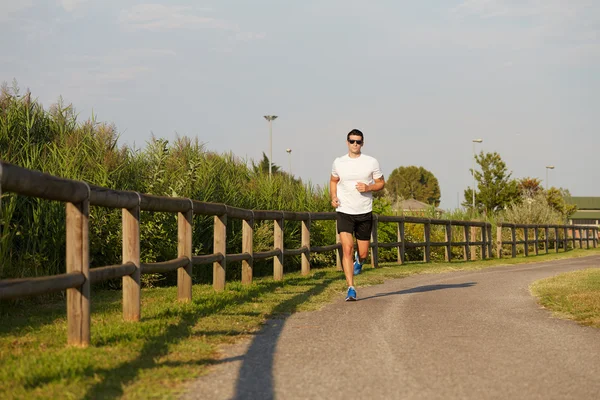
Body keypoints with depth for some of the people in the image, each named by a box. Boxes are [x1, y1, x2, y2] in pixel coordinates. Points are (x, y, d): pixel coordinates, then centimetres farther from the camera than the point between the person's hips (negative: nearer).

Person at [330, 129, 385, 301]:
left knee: (363, 253, 7)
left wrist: (368, 187, -13)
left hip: (364, 212, 1)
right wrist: (333, 197, 1)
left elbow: (381, 183, 7)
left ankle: (359, 260, 47)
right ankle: (351, 289, -14)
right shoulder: (338, 162, 2)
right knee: (347, 248, -16)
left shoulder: (371, 162, -1)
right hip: (344, 212, -1)